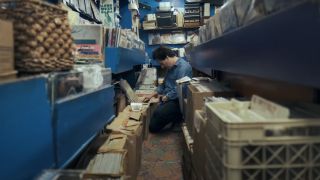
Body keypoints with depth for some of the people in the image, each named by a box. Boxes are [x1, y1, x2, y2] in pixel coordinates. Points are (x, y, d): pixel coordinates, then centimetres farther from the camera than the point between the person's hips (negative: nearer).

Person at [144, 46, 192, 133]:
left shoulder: (183, 67, -15)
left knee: (159, 113, -27)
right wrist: (153, 95, 21)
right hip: (167, 100, 9)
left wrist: (166, 97, -8)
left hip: (177, 101, -9)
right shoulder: (171, 67, 18)